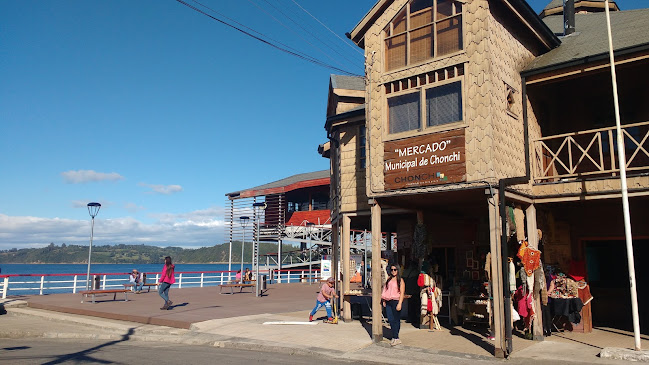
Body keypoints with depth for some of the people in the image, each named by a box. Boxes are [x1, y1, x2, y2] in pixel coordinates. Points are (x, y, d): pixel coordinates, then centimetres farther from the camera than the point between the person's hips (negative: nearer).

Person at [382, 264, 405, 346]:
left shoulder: (400, 280, -2)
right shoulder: (388, 279, 14)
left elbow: (402, 293, -7)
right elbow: (385, 290, 18)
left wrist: (399, 304, -15)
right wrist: (384, 301, 10)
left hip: (396, 301, -5)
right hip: (388, 302, 5)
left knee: (396, 320, -2)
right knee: (390, 320, 5)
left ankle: (396, 338, 5)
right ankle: (394, 337, 15)